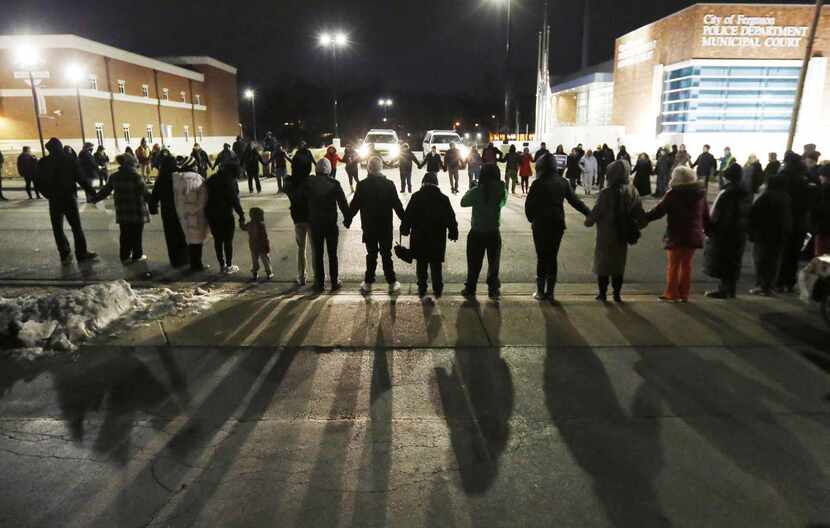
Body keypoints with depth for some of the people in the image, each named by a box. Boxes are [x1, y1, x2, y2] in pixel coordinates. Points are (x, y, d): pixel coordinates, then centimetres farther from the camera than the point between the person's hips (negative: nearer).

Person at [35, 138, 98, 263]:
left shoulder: (43, 163, -1)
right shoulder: (70, 160, -6)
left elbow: (38, 183, 0)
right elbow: (81, 179, -10)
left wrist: (49, 194, 13)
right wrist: (92, 192, -3)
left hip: (54, 200, 1)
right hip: (69, 197, -1)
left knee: (57, 228, 11)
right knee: (76, 226, 5)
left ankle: (64, 254, 10)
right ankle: (81, 253, 4)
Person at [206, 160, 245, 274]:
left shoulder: (212, 178, 13)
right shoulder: (231, 180, -8)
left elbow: (207, 196, 13)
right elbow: (235, 200, -15)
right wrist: (241, 215, -12)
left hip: (211, 214, 6)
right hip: (225, 214, -6)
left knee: (218, 240, 13)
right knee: (228, 241, 4)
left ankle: (222, 265, 20)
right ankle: (229, 266, 9)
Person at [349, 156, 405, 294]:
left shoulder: (362, 185, -8)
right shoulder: (389, 184, -9)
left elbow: (354, 205, -4)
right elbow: (397, 205, -5)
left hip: (369, 227, 1)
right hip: (386, 226, -1)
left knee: (371, 254, 11)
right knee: (386, 254, 8)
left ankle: (368, 283, 16)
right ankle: (392, 283, 11)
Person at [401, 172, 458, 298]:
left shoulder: (416, 197, -5)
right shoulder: (443, 198, -3)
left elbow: (407, 215, -4)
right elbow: (451, 218, 0)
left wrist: (405, 229, 8)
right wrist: (453, 233, 10)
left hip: (419, 237, 0)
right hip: (437, 238, 0)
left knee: (421, 264, 12)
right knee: (436, 264, 9)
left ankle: (422, 289, 17)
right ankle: (438, 290, 11)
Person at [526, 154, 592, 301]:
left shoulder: (538, 183, -11)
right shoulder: (563, 182, 2)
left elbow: (529, 205, -10)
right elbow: (575, 201, 6)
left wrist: (532, 219, 7)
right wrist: (590, 213, 15)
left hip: (541, 224, -4)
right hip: (558, 224, 4)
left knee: (542, 257, 5)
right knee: (553, 257, 10)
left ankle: (540, 291, 8)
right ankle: (550, 292, 14)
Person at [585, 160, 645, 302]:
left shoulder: (606, 193, -20)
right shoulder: (632, 191, -5)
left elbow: (596, 212, -14)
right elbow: (640, 214, -2)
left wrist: (588, 221, 4)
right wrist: (635, 226, 14)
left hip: (605, 236, -4)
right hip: (622, 236, 4)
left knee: (602, 264, 12)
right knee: (619, 265, 17)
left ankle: (602, 293, 17)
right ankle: (617, 294, 21)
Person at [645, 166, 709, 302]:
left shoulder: (673, 194, -13)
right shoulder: (700, 193, 5)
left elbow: (659, 211, -14)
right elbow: (705, 215, 12)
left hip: (676, 236, -5)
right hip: (694, 236, 5)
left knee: (673, 265, 6)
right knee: (686, 265, 14)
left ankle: (672, 294, 9)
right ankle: (684, 294, 17)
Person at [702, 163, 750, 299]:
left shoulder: (726, 193, -17)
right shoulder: (746, 194, 7)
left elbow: (715, 214, -18)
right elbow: (747, 215, 12)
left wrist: (708, 229, -9)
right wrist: (744, 229, 18)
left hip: (724, 233, -7)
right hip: (740, 234, 8)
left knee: (721, 262, 1)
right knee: (734, 262, 13)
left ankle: (724, 289, 2)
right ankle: (731, 290, 20)